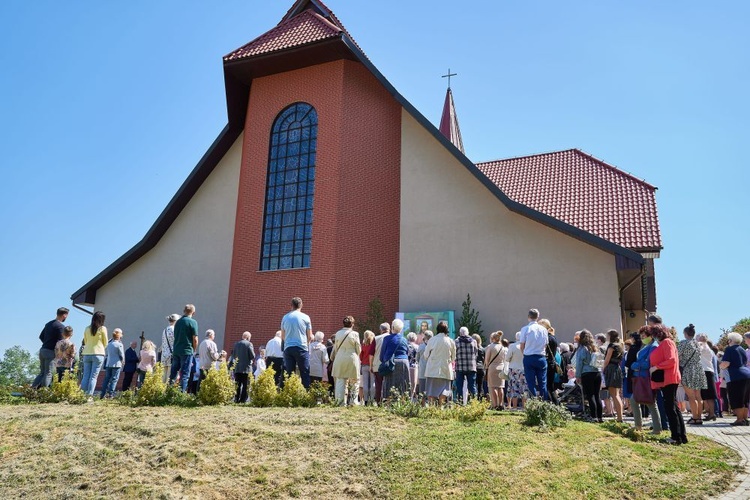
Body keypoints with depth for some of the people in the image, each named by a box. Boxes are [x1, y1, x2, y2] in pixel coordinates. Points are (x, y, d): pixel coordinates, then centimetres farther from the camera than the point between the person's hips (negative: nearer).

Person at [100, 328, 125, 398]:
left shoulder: (108, 344, 9)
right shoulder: (119, 345, -9)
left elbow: (106, 355, 16)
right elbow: (122, 356, -5)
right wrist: (122, 362, 13)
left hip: (108, 364, 5)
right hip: (117, 364, -5)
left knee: (106, 379, 9)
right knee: (114, 379, -1)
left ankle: (102, 394, 7)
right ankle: (110, 393, -6)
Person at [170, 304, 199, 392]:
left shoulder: (178, 321, 10)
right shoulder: (192, 322, -8)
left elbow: (175, 336, 14)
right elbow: (195, 339, -10)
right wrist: (194, 350, 5)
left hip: (176, 351, 6)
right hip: (187, 351, -6)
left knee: (173, 372, 12)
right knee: (185, 374, -2)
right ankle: (182, 392, -6)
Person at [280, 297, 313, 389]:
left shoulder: (285, 317, 6)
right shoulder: (305, 317, -2)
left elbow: (282, 337, 14)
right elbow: (310, 337, 3)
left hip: (288, 348, 3)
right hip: (301, 348, -3)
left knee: (289, 374, 6)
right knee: (305, 374, 0)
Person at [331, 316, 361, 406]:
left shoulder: (338, 333, 2)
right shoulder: (355, 334, -7)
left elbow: (335, 348, 9)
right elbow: (358, 349, 0)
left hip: (340, 359, 2)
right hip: (352, 359, -2)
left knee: (341, 382, 6)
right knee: (354, 382, 11)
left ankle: (341, 402, 2)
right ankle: (352, 401, 11)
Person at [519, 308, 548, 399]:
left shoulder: (525, 329, -7)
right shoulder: (544, 329, 3)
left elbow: (522, 347, -3)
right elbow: (546, 345, 8)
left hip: (529, 358, -3)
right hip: (541, 357, 3)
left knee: (531, 383, 2)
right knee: (543, 383, 9)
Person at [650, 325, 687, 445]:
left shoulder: (666, 342, -9)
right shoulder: (663, 344, 20)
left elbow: (671, 360, -19)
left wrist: (656, 367, -16)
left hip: (668, 380, -10)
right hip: (665, 380, 10)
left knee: (670, 408, -8)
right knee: (673, 408, 11)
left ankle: (677, 437, -7)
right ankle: (682, 436, 15)